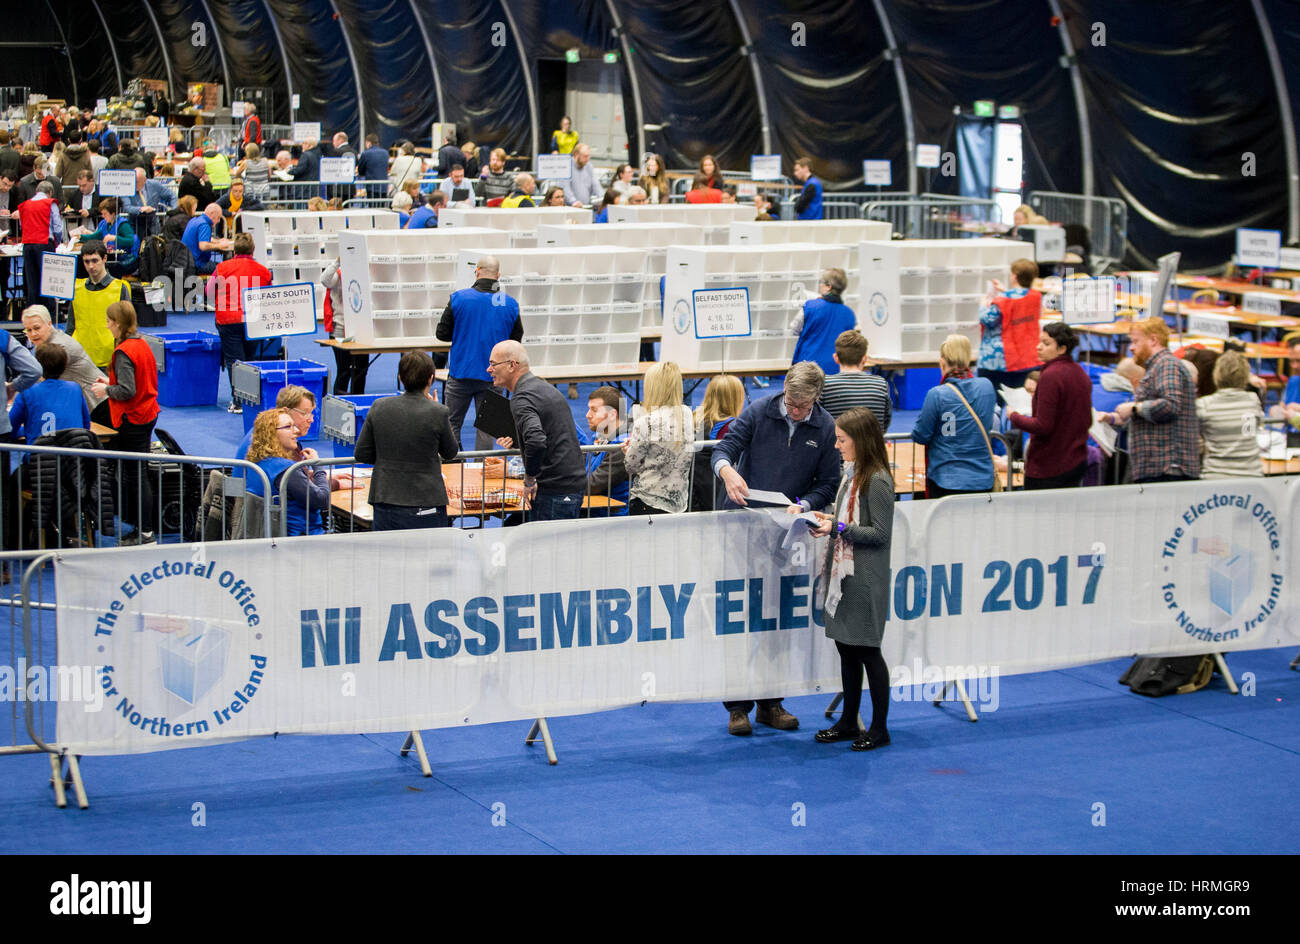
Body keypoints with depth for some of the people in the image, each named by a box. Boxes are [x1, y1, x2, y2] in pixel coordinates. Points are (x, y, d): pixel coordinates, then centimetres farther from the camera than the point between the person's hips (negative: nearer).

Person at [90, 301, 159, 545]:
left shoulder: (123, 351, -19)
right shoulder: (142, 344, 8)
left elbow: (127, 390, -25)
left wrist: (107, 390, -7)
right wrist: (112, 384, 16)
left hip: (132, 420, -9)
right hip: (148, 413, 10)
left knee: (135, 476, -4)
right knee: (139, 473, 16)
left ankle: (145, 533, 0)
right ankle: (141, 527, 22)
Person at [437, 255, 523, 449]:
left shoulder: (458, 298, -8)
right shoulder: (510, 304, -5)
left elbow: (441, 334, -2)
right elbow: (516, 339, 5)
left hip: (461, 373, -1)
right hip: (492, 376, 1)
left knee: (452, 424, 10)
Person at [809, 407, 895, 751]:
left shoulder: (877, 482, -16)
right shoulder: (851, 474, 11)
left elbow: (880, 534, -16)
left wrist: (838, 528, -20)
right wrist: (826, 520, 5)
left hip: (865, 580, -9)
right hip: (843, 574, 9)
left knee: (866, 650, -1)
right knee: (845, 648, 14)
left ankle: (879, 728, 10)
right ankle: (848, 722, 24)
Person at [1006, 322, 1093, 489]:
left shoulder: (1050, 375, -18)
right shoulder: (1081, 374, 9)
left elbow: (1043, 426, -20)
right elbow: (1088, 422, 15)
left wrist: (1014, 417, -6)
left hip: (1048, 468, -9)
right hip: (1077, 461, 9)